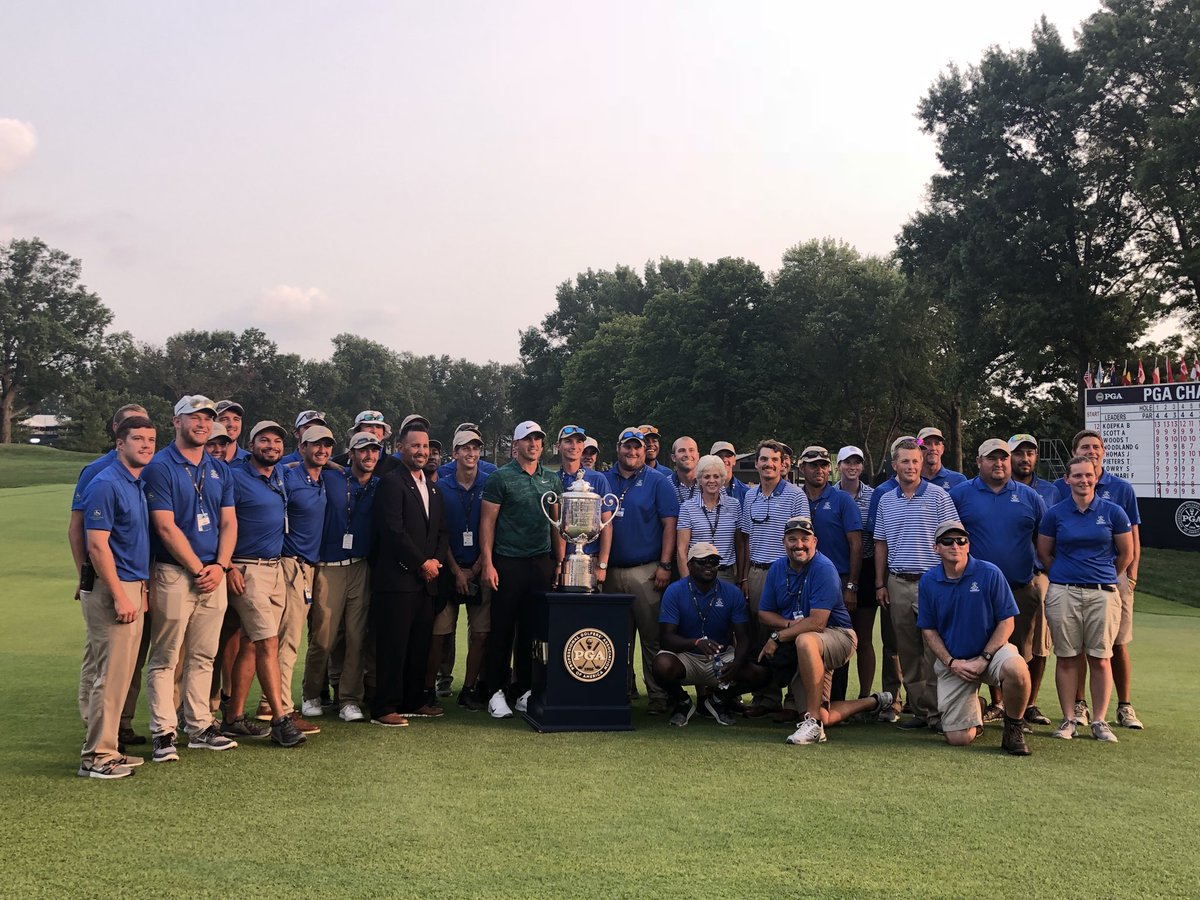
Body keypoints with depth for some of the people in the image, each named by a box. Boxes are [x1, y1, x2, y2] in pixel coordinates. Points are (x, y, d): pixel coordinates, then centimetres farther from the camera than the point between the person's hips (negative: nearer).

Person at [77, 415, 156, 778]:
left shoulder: (139, 484, 14)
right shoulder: (105, 484, -13)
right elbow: (97, 545, -18)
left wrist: (141, 590, 15)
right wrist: (120, 596, -20)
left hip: (132, 587, 9)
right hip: (111, 589, -9)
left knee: (121, 674, 13)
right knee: (111, 675, -5)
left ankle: (108, 748, 21)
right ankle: (96, 757, 3)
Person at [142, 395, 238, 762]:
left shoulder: (220, 469, 13)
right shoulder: (159, 467, -5)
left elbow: (229, 522, 10)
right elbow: (166, 527, -11)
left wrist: (219, 567, -4)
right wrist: (198, 570, -11)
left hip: (214, 573, 6)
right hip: (174, 573, -5)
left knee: (203, 658, 11)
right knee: (165, 659, 0)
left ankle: (200, 727, 18)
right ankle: (163, 733, 6)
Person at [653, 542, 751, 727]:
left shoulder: (732, 593, -3)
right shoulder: (674, 592, -10)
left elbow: (743, 638, -8)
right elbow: (665, 638, -17)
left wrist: (737, 663, -30)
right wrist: (697, 643, -37)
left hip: (722, 658, 2)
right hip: (686, 658, -2)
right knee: (663, 665, -35)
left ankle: (716, 699, 7)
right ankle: (682, 702, 1)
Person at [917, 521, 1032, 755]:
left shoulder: (990, 573, -8)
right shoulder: (928, 582, -1)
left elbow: (1006, 622, -7)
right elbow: (928, 630, 4)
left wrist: (983, 659, -15)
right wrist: (951, 663, -10)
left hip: (991, 650, -1)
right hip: (951, 662, 1)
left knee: (1016, 669, -38)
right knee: (959, 739, -6)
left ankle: (1014, 726, -8)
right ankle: (975, 706, 31)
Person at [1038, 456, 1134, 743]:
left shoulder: (1113, 512, 3)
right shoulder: (1054, 514, 4)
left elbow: (1126, 553, 11)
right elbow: (1044, 553, 13)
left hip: (1103, 593, 0)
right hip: (1063, 593, 0)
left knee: (1100, 658, 1)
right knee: (1067, 657, 3)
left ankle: (1099, 721, 9)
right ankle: (1069, 719, 11)